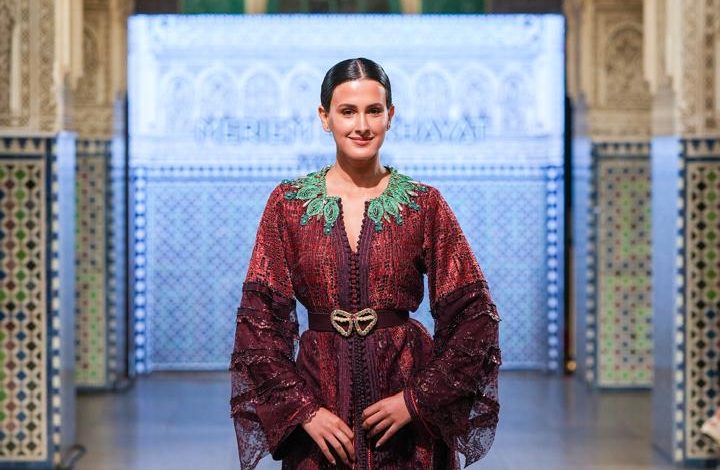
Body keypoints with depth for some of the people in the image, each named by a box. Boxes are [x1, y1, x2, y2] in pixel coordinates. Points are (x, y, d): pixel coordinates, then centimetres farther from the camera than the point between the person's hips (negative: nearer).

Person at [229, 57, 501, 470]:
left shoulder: (425, 205, 0)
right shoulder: (288, 203, 1)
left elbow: (475, 316, -1)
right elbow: (259, 318, -2)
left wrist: (418, 399, -9)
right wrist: (303, 409, -10)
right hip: (319, 390, 0)